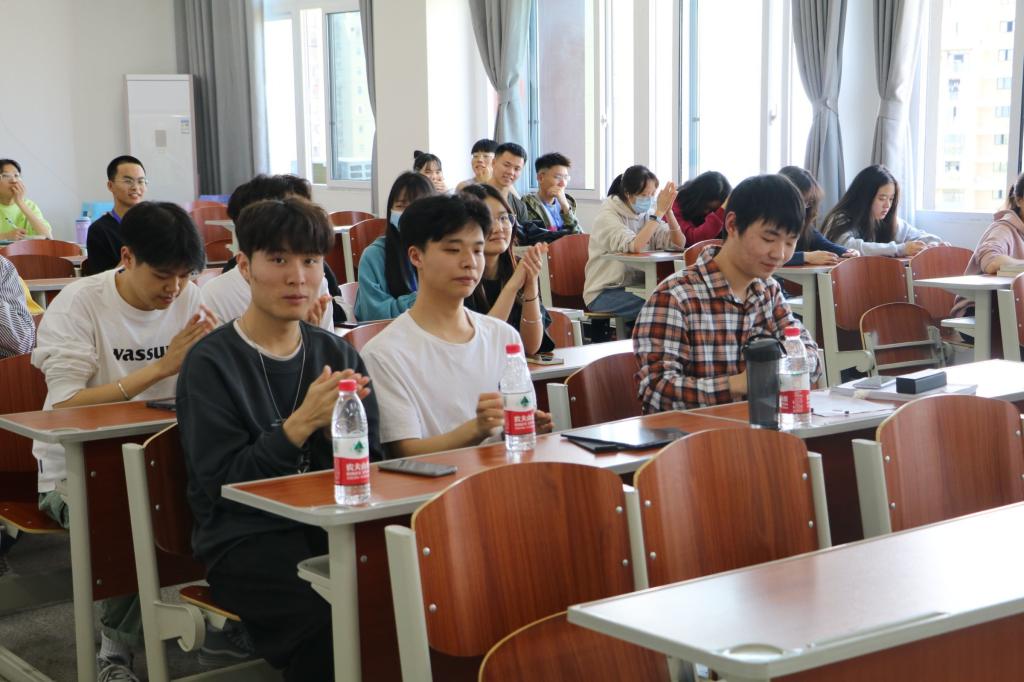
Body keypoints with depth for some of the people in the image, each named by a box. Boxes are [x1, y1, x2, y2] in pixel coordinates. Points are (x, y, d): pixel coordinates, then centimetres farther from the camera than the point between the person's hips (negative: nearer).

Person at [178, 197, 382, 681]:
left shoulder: (338, 355, 11)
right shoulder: (211, 363, -4)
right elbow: (222, 483, -11)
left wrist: (336, 427, -13)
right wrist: (301, 424, -21)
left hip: (331, 528, 5)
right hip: (244, 538, -4)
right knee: (335, 622, -31)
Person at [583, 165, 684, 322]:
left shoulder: (647, 214, 9)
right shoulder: (608, 215, -10)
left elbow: (678, 244, -1)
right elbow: (633, 247, -28)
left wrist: (668, 211, -14)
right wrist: (659, 212, -24)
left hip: (637, 288, 6)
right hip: (604, 293, -6)